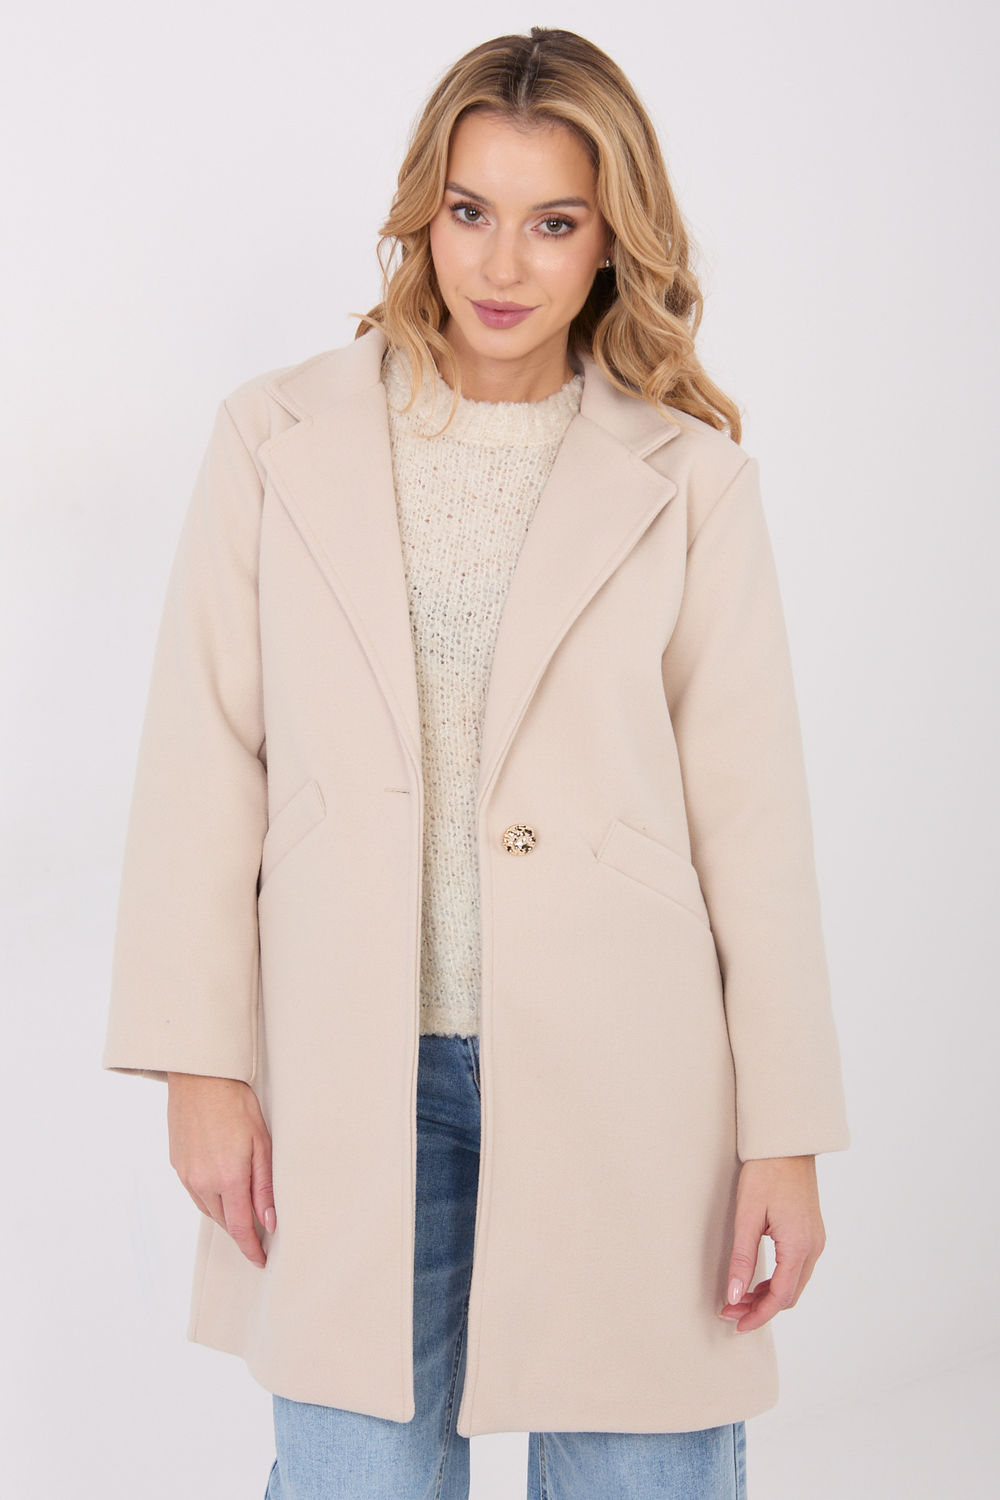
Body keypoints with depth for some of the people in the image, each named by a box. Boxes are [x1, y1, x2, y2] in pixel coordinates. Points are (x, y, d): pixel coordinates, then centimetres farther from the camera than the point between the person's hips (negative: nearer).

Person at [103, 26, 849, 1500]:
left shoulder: (689, 479, 1)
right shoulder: (279, 439, 4)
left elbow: (752, 812, 0)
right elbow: (203, 762, 3)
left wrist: (787, 1134, -2)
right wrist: (202, 1063, -1)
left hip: (619, 1076, 0)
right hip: (356, 1082, 1)